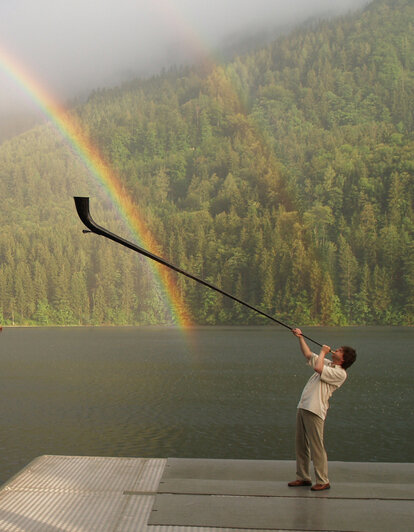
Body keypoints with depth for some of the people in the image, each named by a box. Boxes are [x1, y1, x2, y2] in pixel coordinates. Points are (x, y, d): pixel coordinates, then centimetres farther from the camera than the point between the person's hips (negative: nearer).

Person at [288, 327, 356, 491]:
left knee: (316, 447, -7)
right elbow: (308, 355, 27)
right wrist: (300, 337, 23)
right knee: (301, 445, 12)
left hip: (315, 411, -9)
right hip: (303, 407, 9)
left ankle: (323, 481, 3)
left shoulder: (340, 373, -9)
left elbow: (318, 368, -20)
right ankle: (303, 477, 21)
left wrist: (323, 352, -4)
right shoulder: (328, 364, 19)